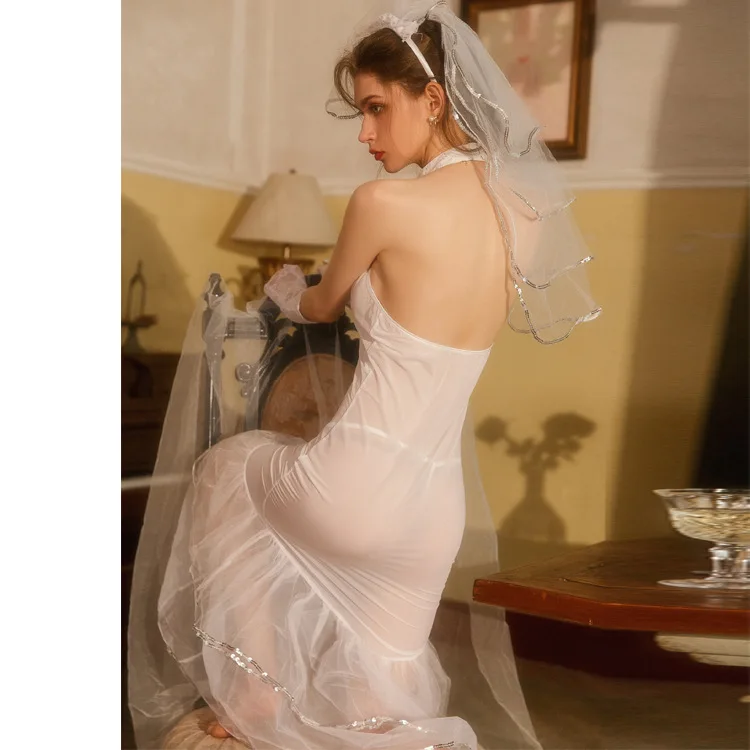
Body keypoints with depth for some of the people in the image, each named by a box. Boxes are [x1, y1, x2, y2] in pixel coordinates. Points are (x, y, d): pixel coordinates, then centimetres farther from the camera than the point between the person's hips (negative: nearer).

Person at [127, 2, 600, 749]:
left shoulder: (384, 202, -16)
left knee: (223, 469, 28)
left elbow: (321, 308, 4)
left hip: (358, 490, -5)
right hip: (439, 508, 6)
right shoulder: (519, 211, 2)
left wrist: (287, 290, 28)